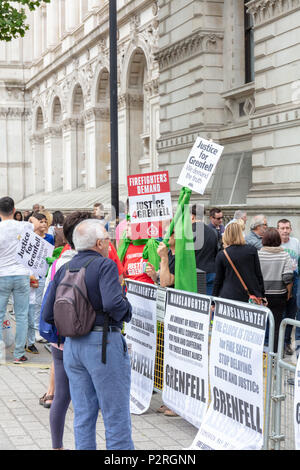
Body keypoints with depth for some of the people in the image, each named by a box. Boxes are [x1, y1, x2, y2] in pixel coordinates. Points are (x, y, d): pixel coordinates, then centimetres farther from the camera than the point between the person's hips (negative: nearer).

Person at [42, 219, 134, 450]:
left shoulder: (63, 270, 9)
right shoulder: (105, 265, -10)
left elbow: (48, 315, 8)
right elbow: (112, 303, -25)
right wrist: (126, 311, -5)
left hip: (71, 345, 7)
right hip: (104, 343, -6)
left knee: (83, 416, 13)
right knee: (117, 417, 1)